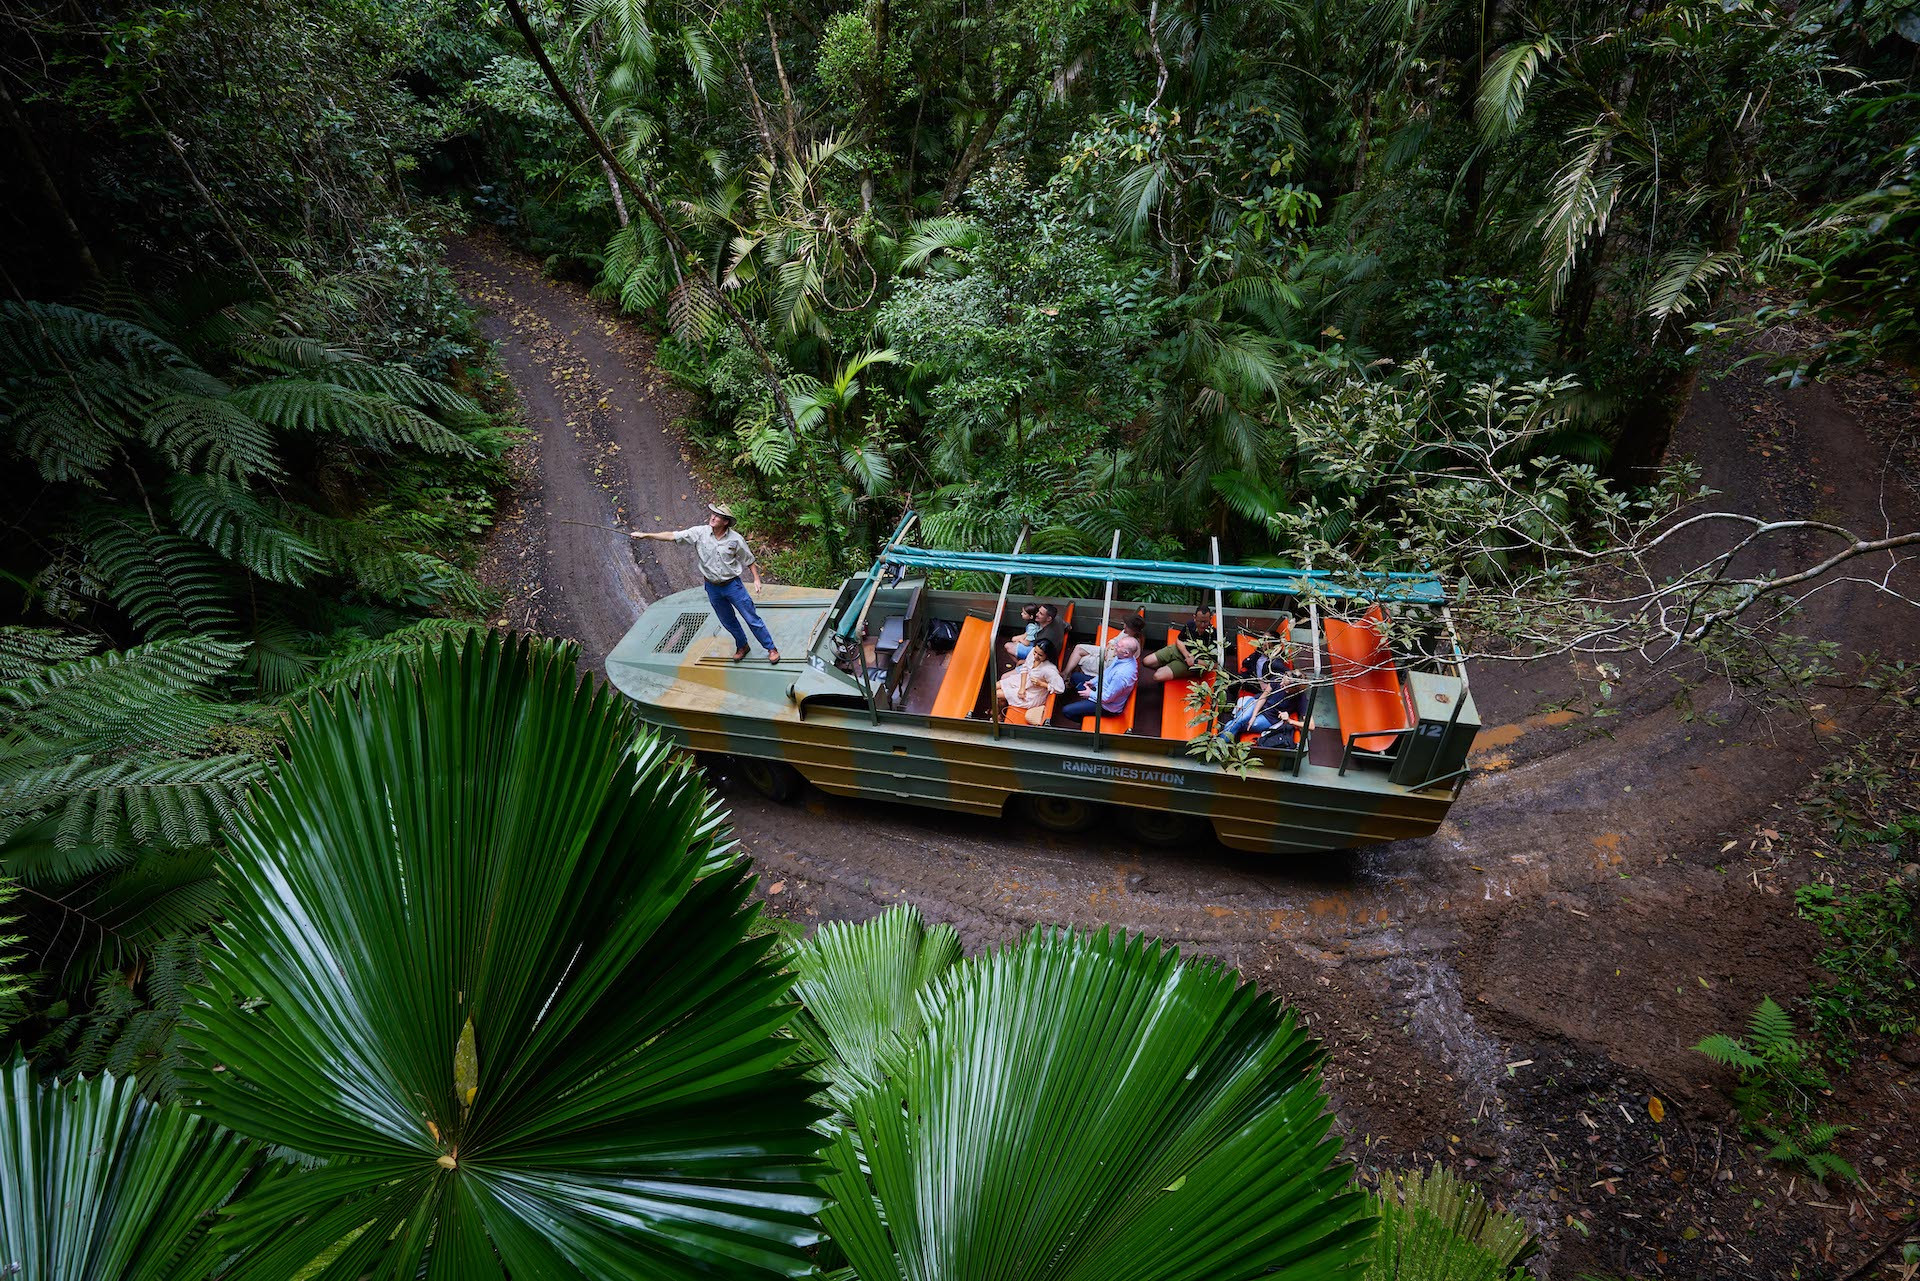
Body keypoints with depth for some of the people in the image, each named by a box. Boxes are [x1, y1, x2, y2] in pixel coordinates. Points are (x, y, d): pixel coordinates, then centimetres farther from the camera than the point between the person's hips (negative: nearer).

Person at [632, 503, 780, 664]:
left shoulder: (735, 539, -14)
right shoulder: (699, 532, -11)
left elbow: (748, 560, -1)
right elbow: (672, 536, -10)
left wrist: (756, 579, -6)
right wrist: (645, 535, -13)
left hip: (732, 584, -3)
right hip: (712, 587, 3)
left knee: (752, 618, 2)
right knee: (728, 622, 18)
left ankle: (771, 649, 17)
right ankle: (742, 646, 41)